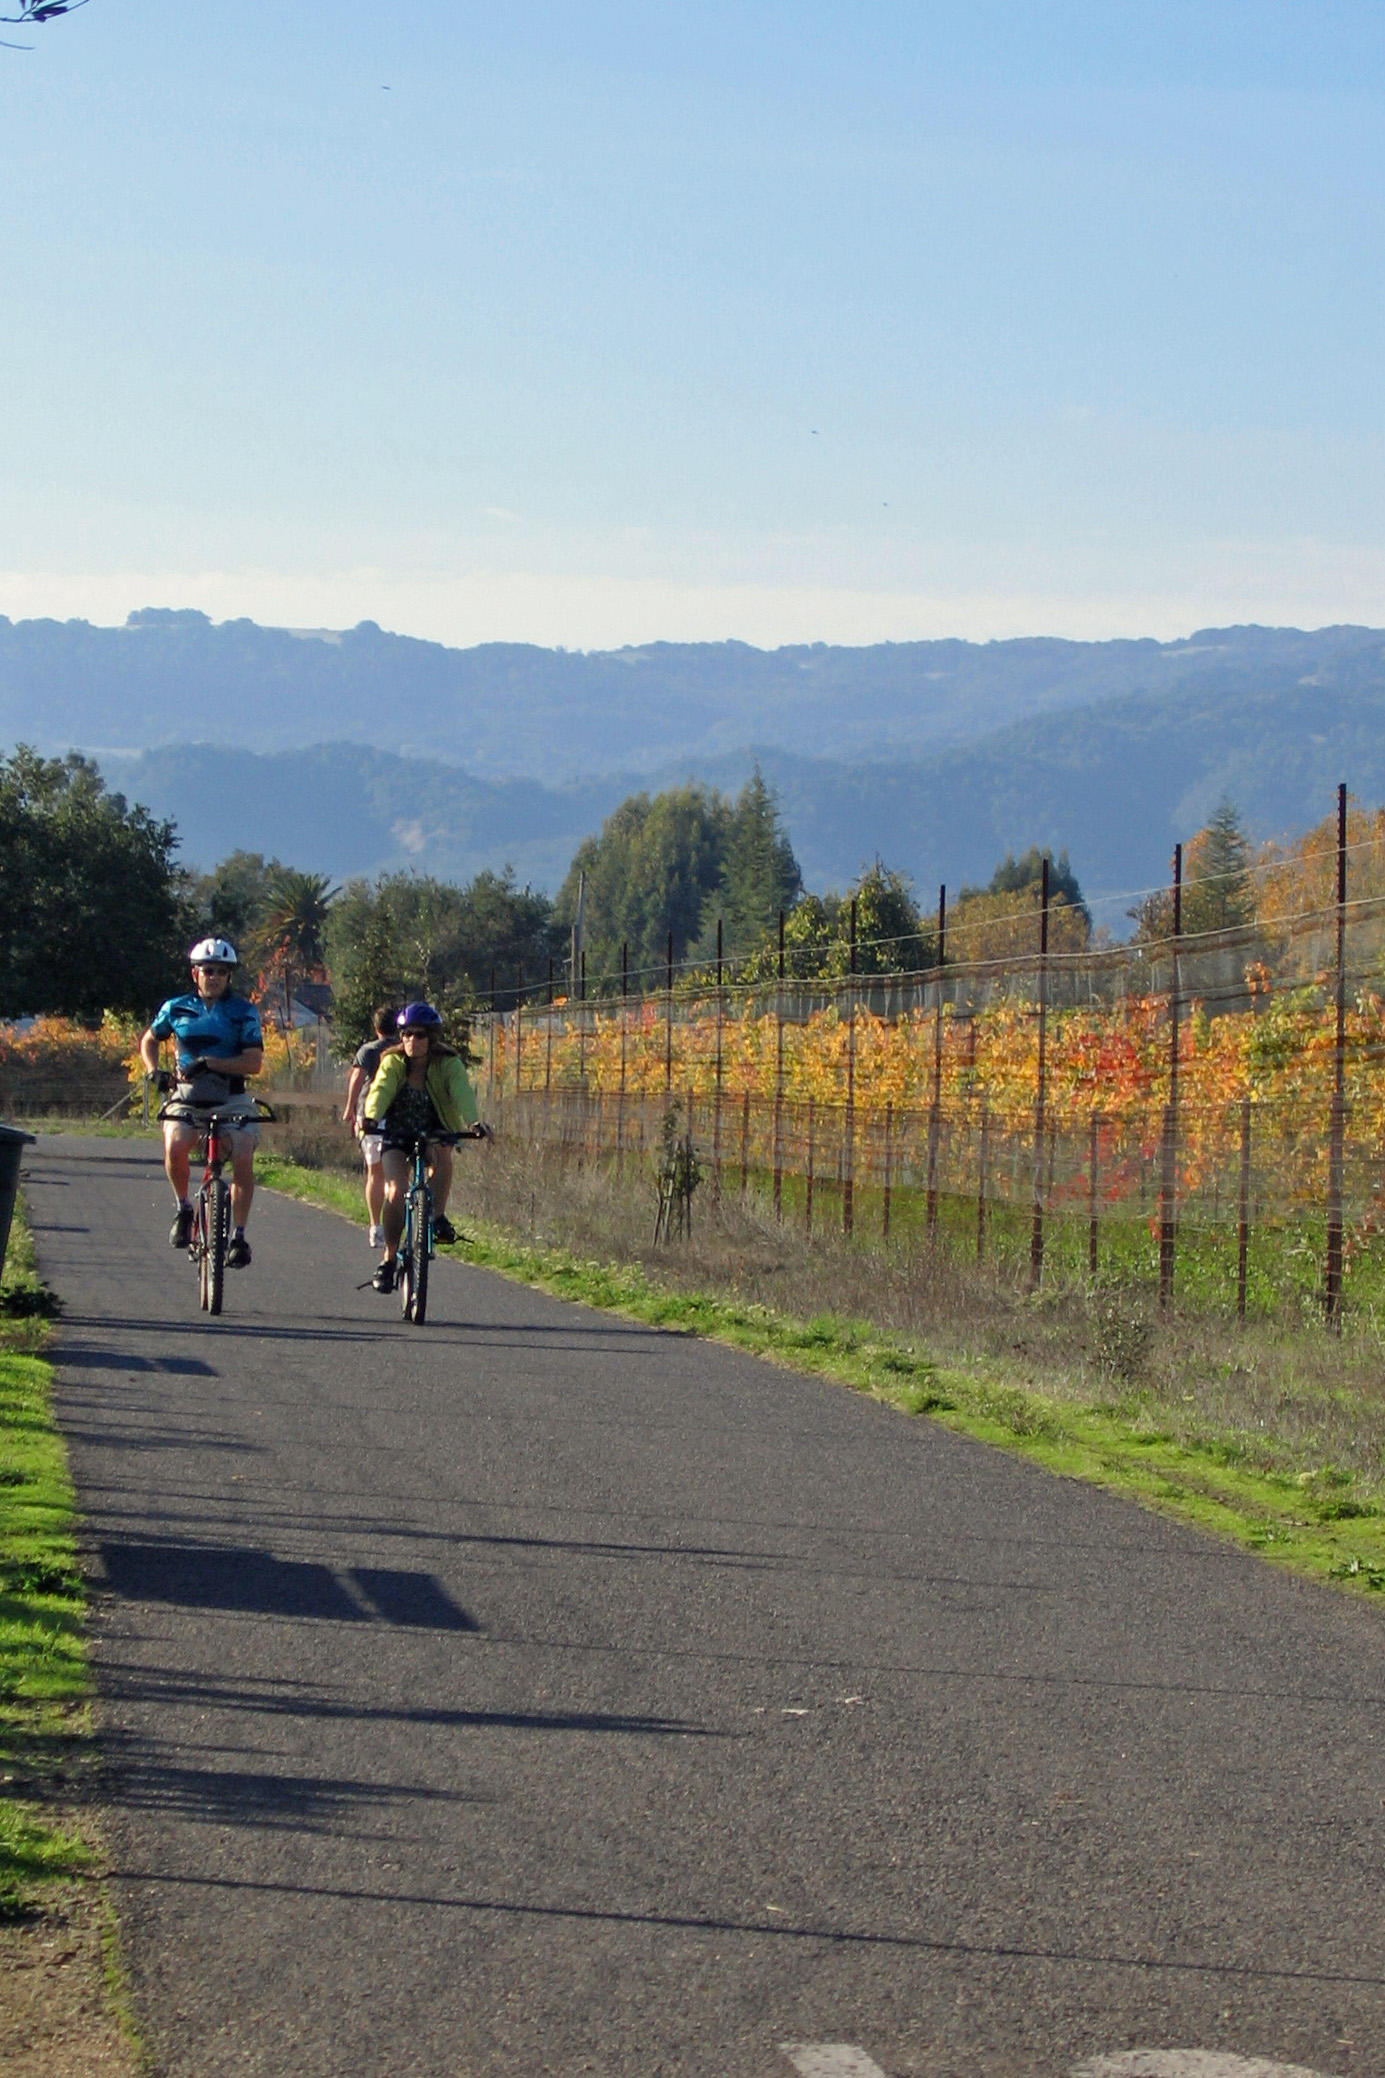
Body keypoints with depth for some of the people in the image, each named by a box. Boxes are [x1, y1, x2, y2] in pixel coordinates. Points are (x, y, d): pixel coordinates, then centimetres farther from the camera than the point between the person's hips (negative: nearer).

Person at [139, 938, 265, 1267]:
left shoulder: (244, 1011, -1)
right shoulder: (176, 1008, 5)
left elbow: (254, 1061, -10)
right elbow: (149, 1041, 21)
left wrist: (211, 1063, -21)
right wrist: (153, 1071, 1)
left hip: (231, 1096, -1)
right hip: (188, 1093, 1)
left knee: (243, 1159, -21)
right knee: (175, 1145, -28)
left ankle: (238, 1235, -7)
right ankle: (183, 1208, -2)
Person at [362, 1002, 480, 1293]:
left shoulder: (448, 1064, -15)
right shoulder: (392, 1063, -14)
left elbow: (462, 1093, -32)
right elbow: (380, 1090, -32)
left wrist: (472, 1122, -52)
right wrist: (370, 1117, -54)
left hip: (434, 1132, 0)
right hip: (397, 1134, 0)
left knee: (441, 1155, -36)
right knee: (396, 1192, -19)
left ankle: (439, 1216, -19)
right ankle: (389, 1258, -4)